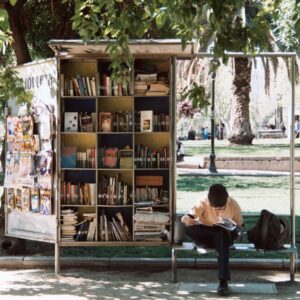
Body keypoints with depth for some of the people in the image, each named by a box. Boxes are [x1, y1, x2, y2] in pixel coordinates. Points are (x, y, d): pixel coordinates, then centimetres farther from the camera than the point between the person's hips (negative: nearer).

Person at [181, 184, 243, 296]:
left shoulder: (233, 205, -14)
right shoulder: (203, 203, -18)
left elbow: (240, 226, -3)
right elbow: (186, 218, -28)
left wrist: (235, 230, -27)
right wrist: (187, 219, -53)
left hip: (225, 237, 0)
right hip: (205, 237, 0)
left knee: (222, 236, -40)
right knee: (188, 228, -32)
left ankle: (223, 281, -37)